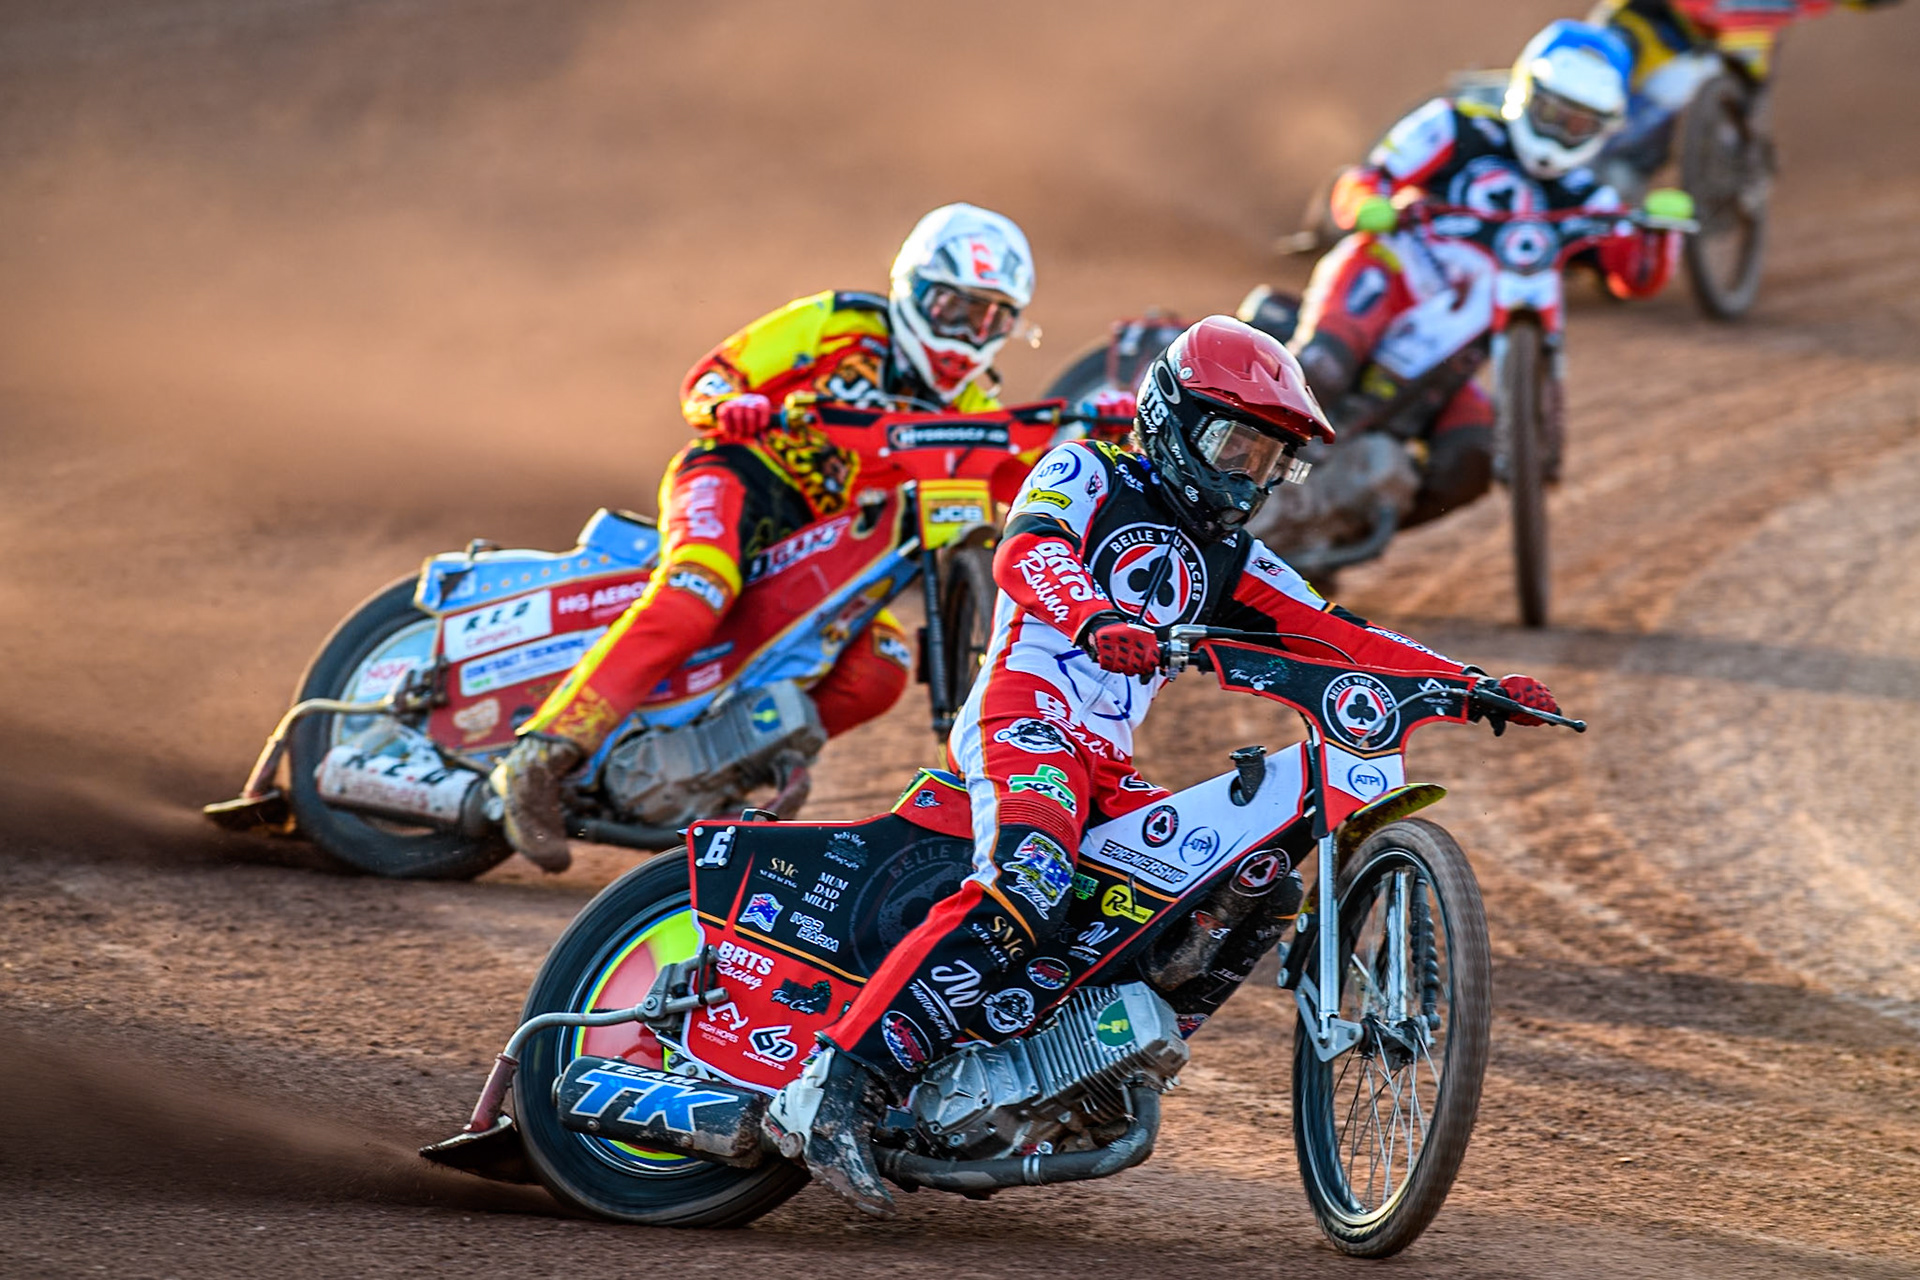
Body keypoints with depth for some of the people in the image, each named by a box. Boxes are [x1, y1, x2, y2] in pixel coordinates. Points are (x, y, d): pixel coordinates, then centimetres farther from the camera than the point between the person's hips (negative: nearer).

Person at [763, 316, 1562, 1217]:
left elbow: (1336, 636, 20)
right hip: (1025, 715, -8)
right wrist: (1098, 619, -37)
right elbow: (1025, 554, -15)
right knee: (1024, 890, -32)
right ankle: (837, 1089, -40)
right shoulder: (1087, 475, 6)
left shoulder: (1227, 558, 27)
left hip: (1105, 769, 8)